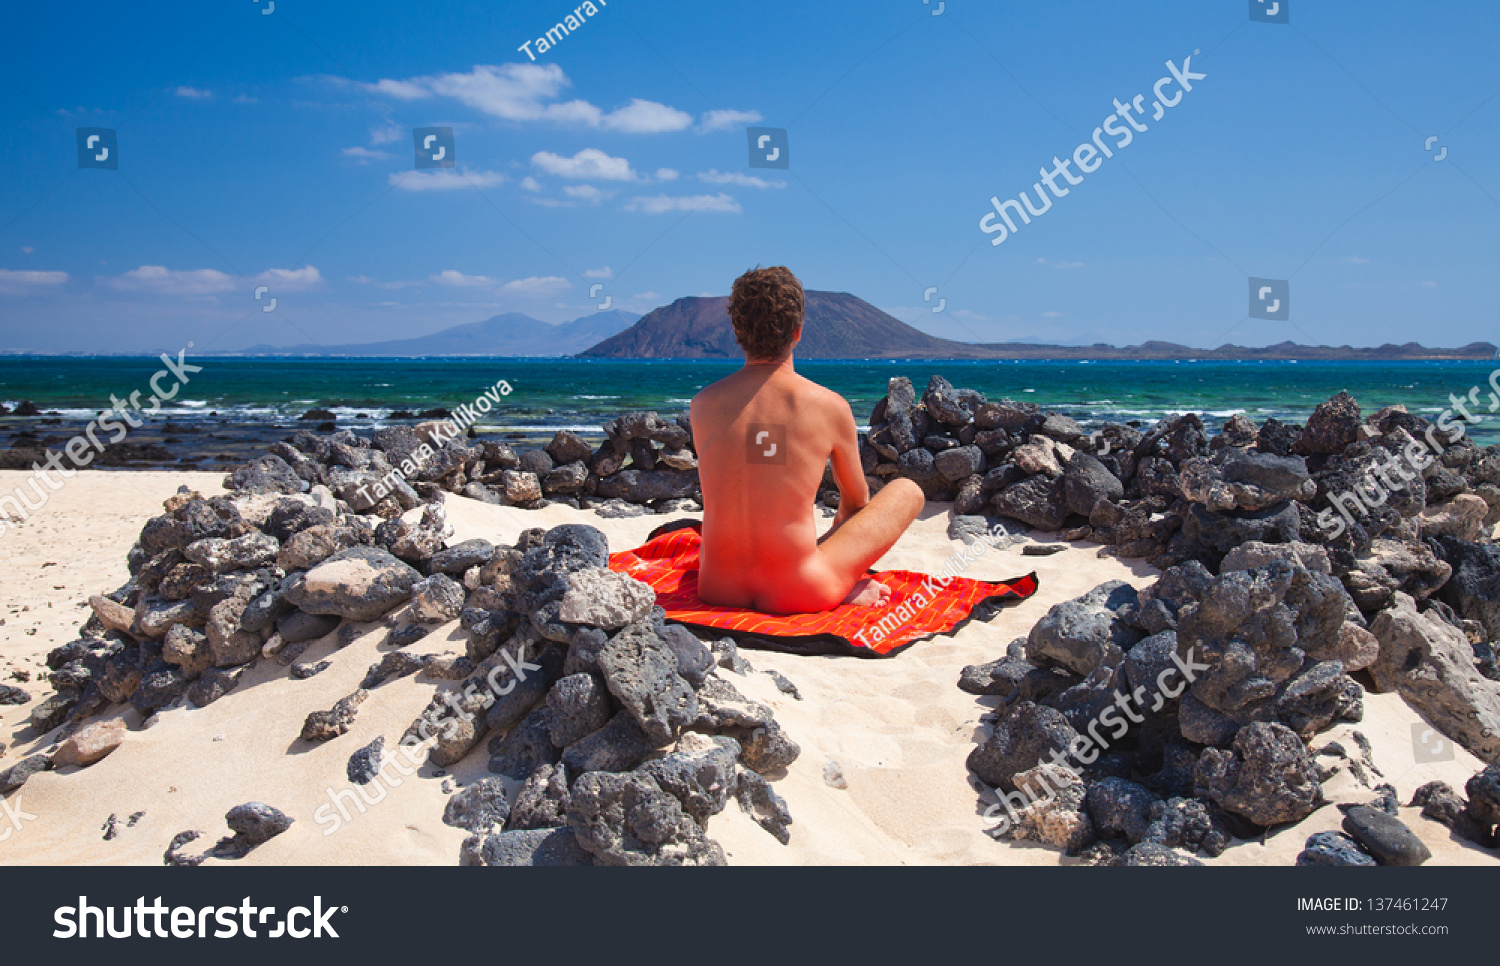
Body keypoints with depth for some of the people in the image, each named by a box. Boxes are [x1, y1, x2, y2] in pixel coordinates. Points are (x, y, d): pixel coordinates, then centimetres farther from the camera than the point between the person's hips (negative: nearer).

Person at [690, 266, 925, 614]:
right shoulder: (829, 406, -6)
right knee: (908, 491, 16)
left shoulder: (703, 404, 1)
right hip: (798, 594, -2)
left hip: (717, 590, 2)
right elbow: (857, 501, 12)